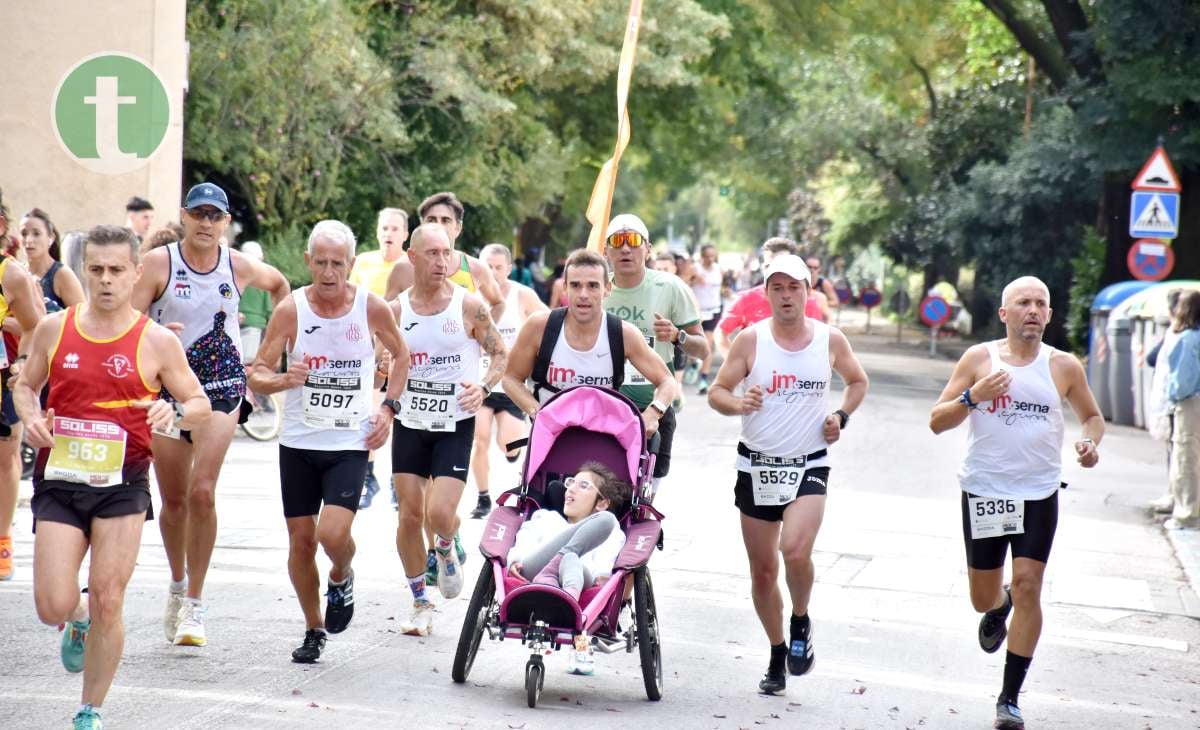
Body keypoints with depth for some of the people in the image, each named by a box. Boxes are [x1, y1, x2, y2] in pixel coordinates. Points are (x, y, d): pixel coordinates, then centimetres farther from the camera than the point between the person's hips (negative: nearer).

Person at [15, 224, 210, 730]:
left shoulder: (157, 342, 0)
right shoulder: (53, 329, 5)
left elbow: (201, 405, 6)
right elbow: (24, 385, 19)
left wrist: (174, 412, -16)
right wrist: (30, 418, -3)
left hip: (123, 483, -1)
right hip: (59, 481, 2)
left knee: (108, 602, -5)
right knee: (53, 608, -6)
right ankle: (78, 620, 32)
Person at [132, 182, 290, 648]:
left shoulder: (239, 266, 1)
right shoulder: (158, 263, -5)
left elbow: (279, 284, 23)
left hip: (222, 386, 0)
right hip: (168, 386, 1)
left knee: (202, 492, -16)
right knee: (173, 499, 8)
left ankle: (194, 604, -9)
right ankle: (177, 585, 34)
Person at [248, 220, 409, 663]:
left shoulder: (372, 308, -6)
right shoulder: (291, 310, -7)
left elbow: (400, 354, 14)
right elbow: (256, 376, -6)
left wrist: (388, 408, 2)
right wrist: (285, 380, -28)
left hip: (350, 443, -1)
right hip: (299, 442, 1)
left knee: (333, 534, -18)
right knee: (301, 540, 5)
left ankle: (341, 578, 18)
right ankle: (314, 630, 25)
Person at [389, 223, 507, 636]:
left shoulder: (469, 307, -8)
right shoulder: (396, 310, -1)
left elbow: (501, 355, 2)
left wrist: (483, 387, -15)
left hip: (455, 425, -3)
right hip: (410, 424, 3)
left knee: (440, 513, -15)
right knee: (409, 514, 3)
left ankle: (447, 551, 23)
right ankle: (420, 605, 17)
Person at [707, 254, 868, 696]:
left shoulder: (830, 340, 0)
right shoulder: (751, 339, -4)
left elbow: (857, 381, 18)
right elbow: (717, 392, -1)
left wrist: (841, 416, 1)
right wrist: (739, 404, -23)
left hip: (809, 465, -1)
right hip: (756, 465, 1)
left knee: (795, 550, -24)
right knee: (763, 571, 7)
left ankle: (801, 623, 4)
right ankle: (778, 653, 27)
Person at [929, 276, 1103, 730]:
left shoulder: (1063, 366, 1)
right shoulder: (979, 359, -2)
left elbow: (1091, 415, 17)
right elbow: (937, 422, -2)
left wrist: (1091, 442, -6)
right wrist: (972, 397, -20)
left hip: (1039, 493, 0)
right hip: (983, 491, 0)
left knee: (1027, 586, -13)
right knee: (982, 598, 9)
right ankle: (998, 607, 50)